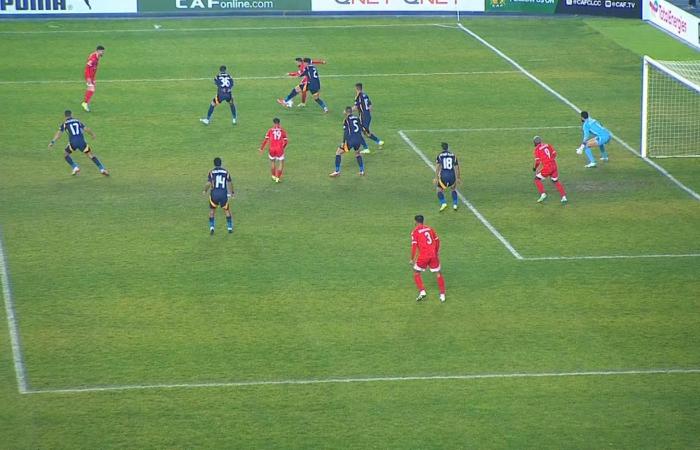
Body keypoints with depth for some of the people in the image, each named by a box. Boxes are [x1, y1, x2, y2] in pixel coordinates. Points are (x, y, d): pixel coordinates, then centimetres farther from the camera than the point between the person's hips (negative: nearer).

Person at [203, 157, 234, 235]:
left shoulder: (211, 172, -3)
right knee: (227, 211, 16)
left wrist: (205, 191, 8)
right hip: (224, 194, 1)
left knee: (212, 211, 15)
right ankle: (230, 228, 16)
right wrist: (232, 193, 18)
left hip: (214, 194, -1)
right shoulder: (225, 172, 3)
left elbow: (208, 184, -10)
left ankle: (211, 227, 3)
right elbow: (230, 183, 4)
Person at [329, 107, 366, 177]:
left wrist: (344, 142, -11)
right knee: (357, 154, 31)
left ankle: (337, 171, 5)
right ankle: (362, 171, 27)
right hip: (358, 139, 5)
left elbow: (346, 131, -10)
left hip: (350, 140, -5)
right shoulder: (357, 118, 13)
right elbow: (360, 129, 17)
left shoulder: (347, 119, -3)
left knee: (338, 153, 9)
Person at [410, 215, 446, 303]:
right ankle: (442, 295, 10)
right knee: (438, 274, 13)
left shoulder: (415, 231, -2)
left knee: (416, 273, 14)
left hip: (423, 256, -4)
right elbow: (437, 240, 17)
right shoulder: (429, 229, 12)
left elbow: (414, 246, -8)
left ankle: (422, 291, -1)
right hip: (433, 255, 4)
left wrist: (412, 259, 0)